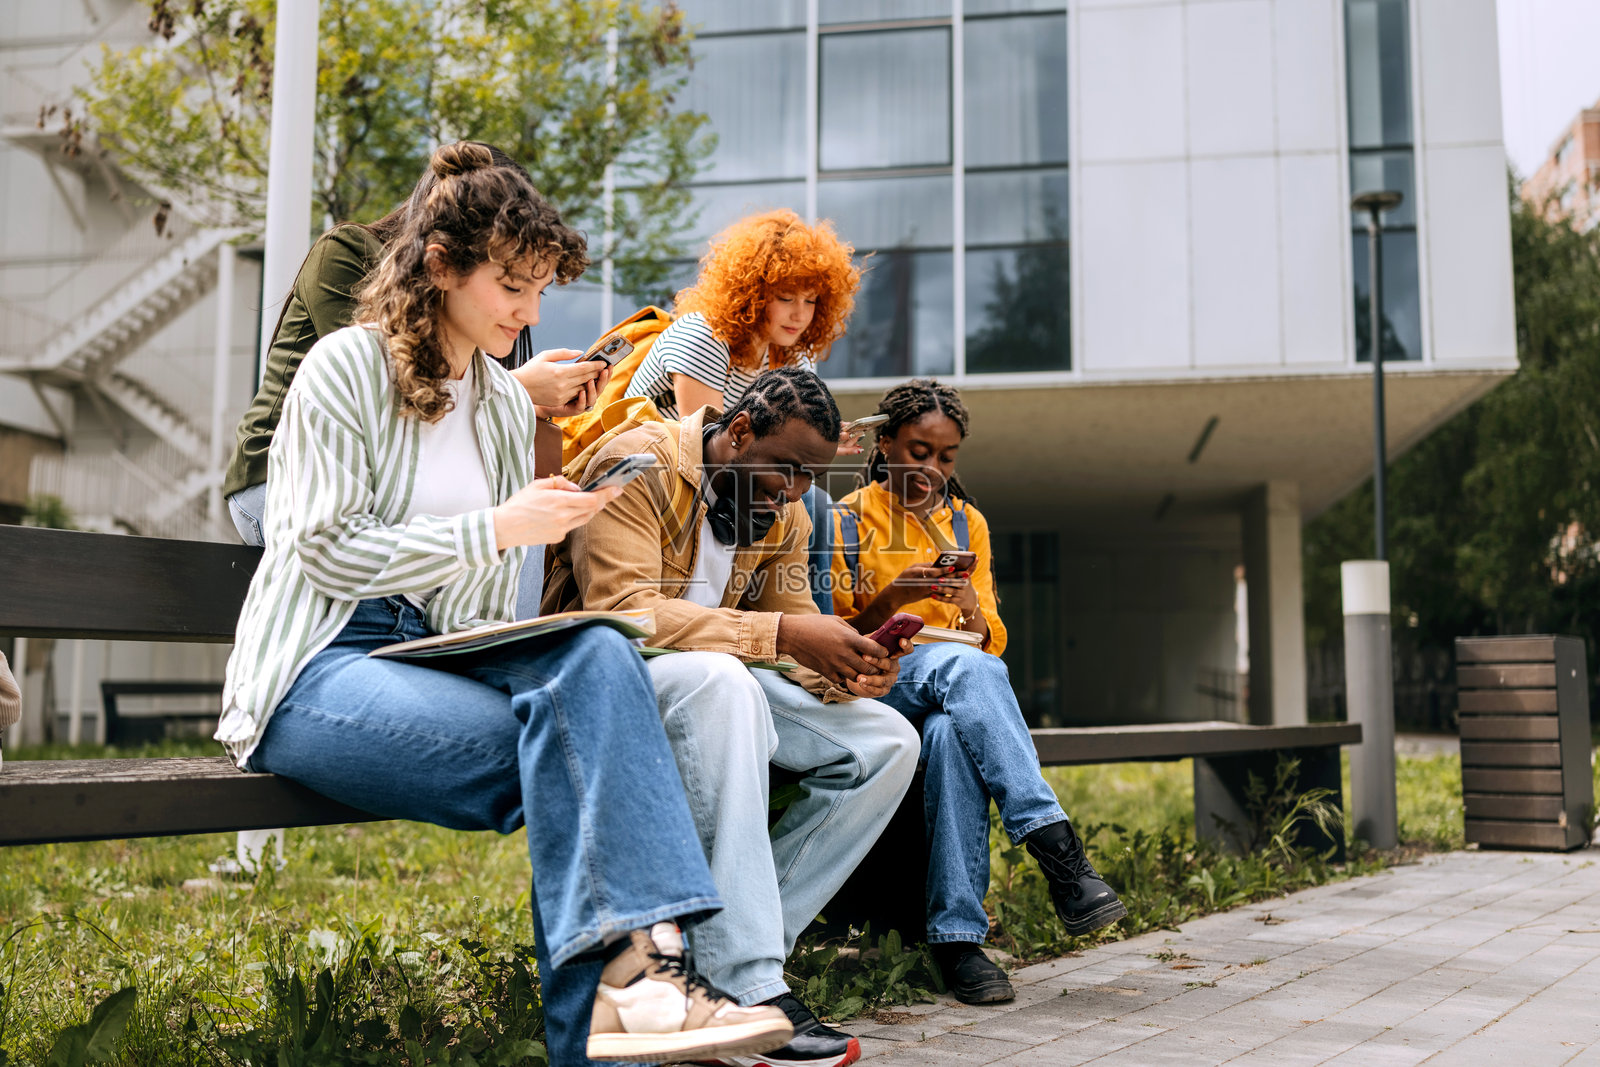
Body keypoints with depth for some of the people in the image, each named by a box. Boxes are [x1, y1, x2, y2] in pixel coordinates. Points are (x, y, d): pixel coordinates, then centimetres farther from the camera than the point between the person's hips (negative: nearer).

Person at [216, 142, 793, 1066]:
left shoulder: (509, 404, 17)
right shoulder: (346, 367, -2)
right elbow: (332, 552, -11)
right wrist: (498, 528, -16)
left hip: (443, 655, 5)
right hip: (319, 669, -5)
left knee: (598, 655, -29)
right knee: (575, 746, -30)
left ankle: (624, 974, -35)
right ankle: (620, 977, -26)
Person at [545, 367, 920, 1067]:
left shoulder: (785, 516, 9)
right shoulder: (637, 464, -15)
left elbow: (794, 626, 7)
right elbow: (621, 610, -27)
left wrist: (846, 668, -18)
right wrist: (781, 635, -31)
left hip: (718, 683, 8)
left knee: (886, 744, -7)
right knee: (717, 679, -40)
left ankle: (731, 949, -15)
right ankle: (747, 992, -38)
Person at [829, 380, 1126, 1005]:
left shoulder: (968, 523, 16)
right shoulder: (846, 521, 6)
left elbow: (991, 641, 10)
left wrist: (972, 608, -13)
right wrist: (891, 599, -17)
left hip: (959, 688, 3)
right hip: (877, 685, -3)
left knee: (951, 732, -38)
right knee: (962, 664, -38)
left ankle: (958, 935, -40)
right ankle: (1055, 847, -43)